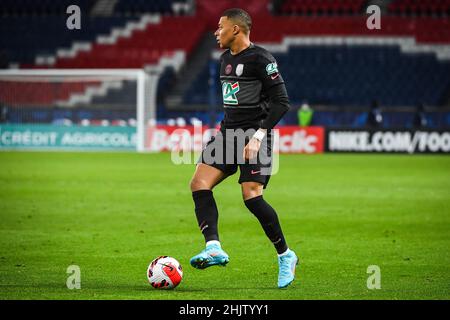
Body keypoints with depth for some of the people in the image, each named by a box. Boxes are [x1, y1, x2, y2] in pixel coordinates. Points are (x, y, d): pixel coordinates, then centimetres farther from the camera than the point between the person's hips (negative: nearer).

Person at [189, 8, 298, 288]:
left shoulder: (260, 59, -12)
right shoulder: (226, 59, 15)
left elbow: (281, 101, -15)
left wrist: (259, 136, -21)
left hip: (254, 136, -9)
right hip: (229, 134, 9)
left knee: (252, 196, -15)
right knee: (199, 183, -10)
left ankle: (286, 256, 1)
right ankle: (214, 248, -18)